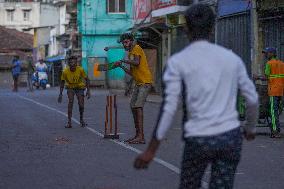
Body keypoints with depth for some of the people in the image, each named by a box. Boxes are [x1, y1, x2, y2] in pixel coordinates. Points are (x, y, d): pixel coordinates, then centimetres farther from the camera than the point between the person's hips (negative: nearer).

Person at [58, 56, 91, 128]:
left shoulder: (80, 70, -24)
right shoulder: (65, 71, -23)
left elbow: (86, 79, -11)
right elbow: (62, 82, -8)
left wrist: (88, 91, -16)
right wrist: (60, 94, -9)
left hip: (80, 87, 0)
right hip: (70, 87, 0)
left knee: (81, 104, -5)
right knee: (70, 101, -23)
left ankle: (81, 120, 24)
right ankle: (69, 122, -22)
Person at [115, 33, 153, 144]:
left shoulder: (137, 48, -4)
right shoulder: (130, 54, 22)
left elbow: (137, 62, -22)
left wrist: (123, 61, -12)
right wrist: (121, 66, 14)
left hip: (145, 82, -10)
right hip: (138, 83, 10)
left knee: (138, 106, -17)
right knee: (133, 107, 9)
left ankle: (141, 136, -22)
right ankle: (138, 135, 14)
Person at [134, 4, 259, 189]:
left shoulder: (178, 61, -3)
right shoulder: (232, 57, 8)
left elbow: (169, 107, -10)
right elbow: (253, 98, 12)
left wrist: (151, 151, -7)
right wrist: (251, 127, 32)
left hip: (199, 139, -2)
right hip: (230, 136, 2)